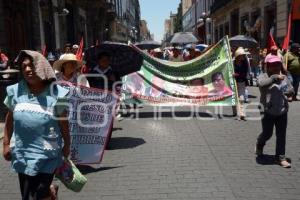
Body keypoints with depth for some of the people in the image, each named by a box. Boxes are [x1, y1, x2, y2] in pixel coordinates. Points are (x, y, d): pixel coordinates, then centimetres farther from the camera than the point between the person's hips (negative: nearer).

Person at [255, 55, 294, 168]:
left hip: (282, 112, 4)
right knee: (267, 133, 9)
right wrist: (274, 77, -37)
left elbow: (291, 90, 15)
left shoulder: (284, 78, 8)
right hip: (268, 112, -4)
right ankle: (259, 146, 42)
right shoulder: (263, 77, -7)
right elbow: (262, 83, -30)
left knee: (281, 136, 5)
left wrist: (289, 92, -7)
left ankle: (281, 158, 15)